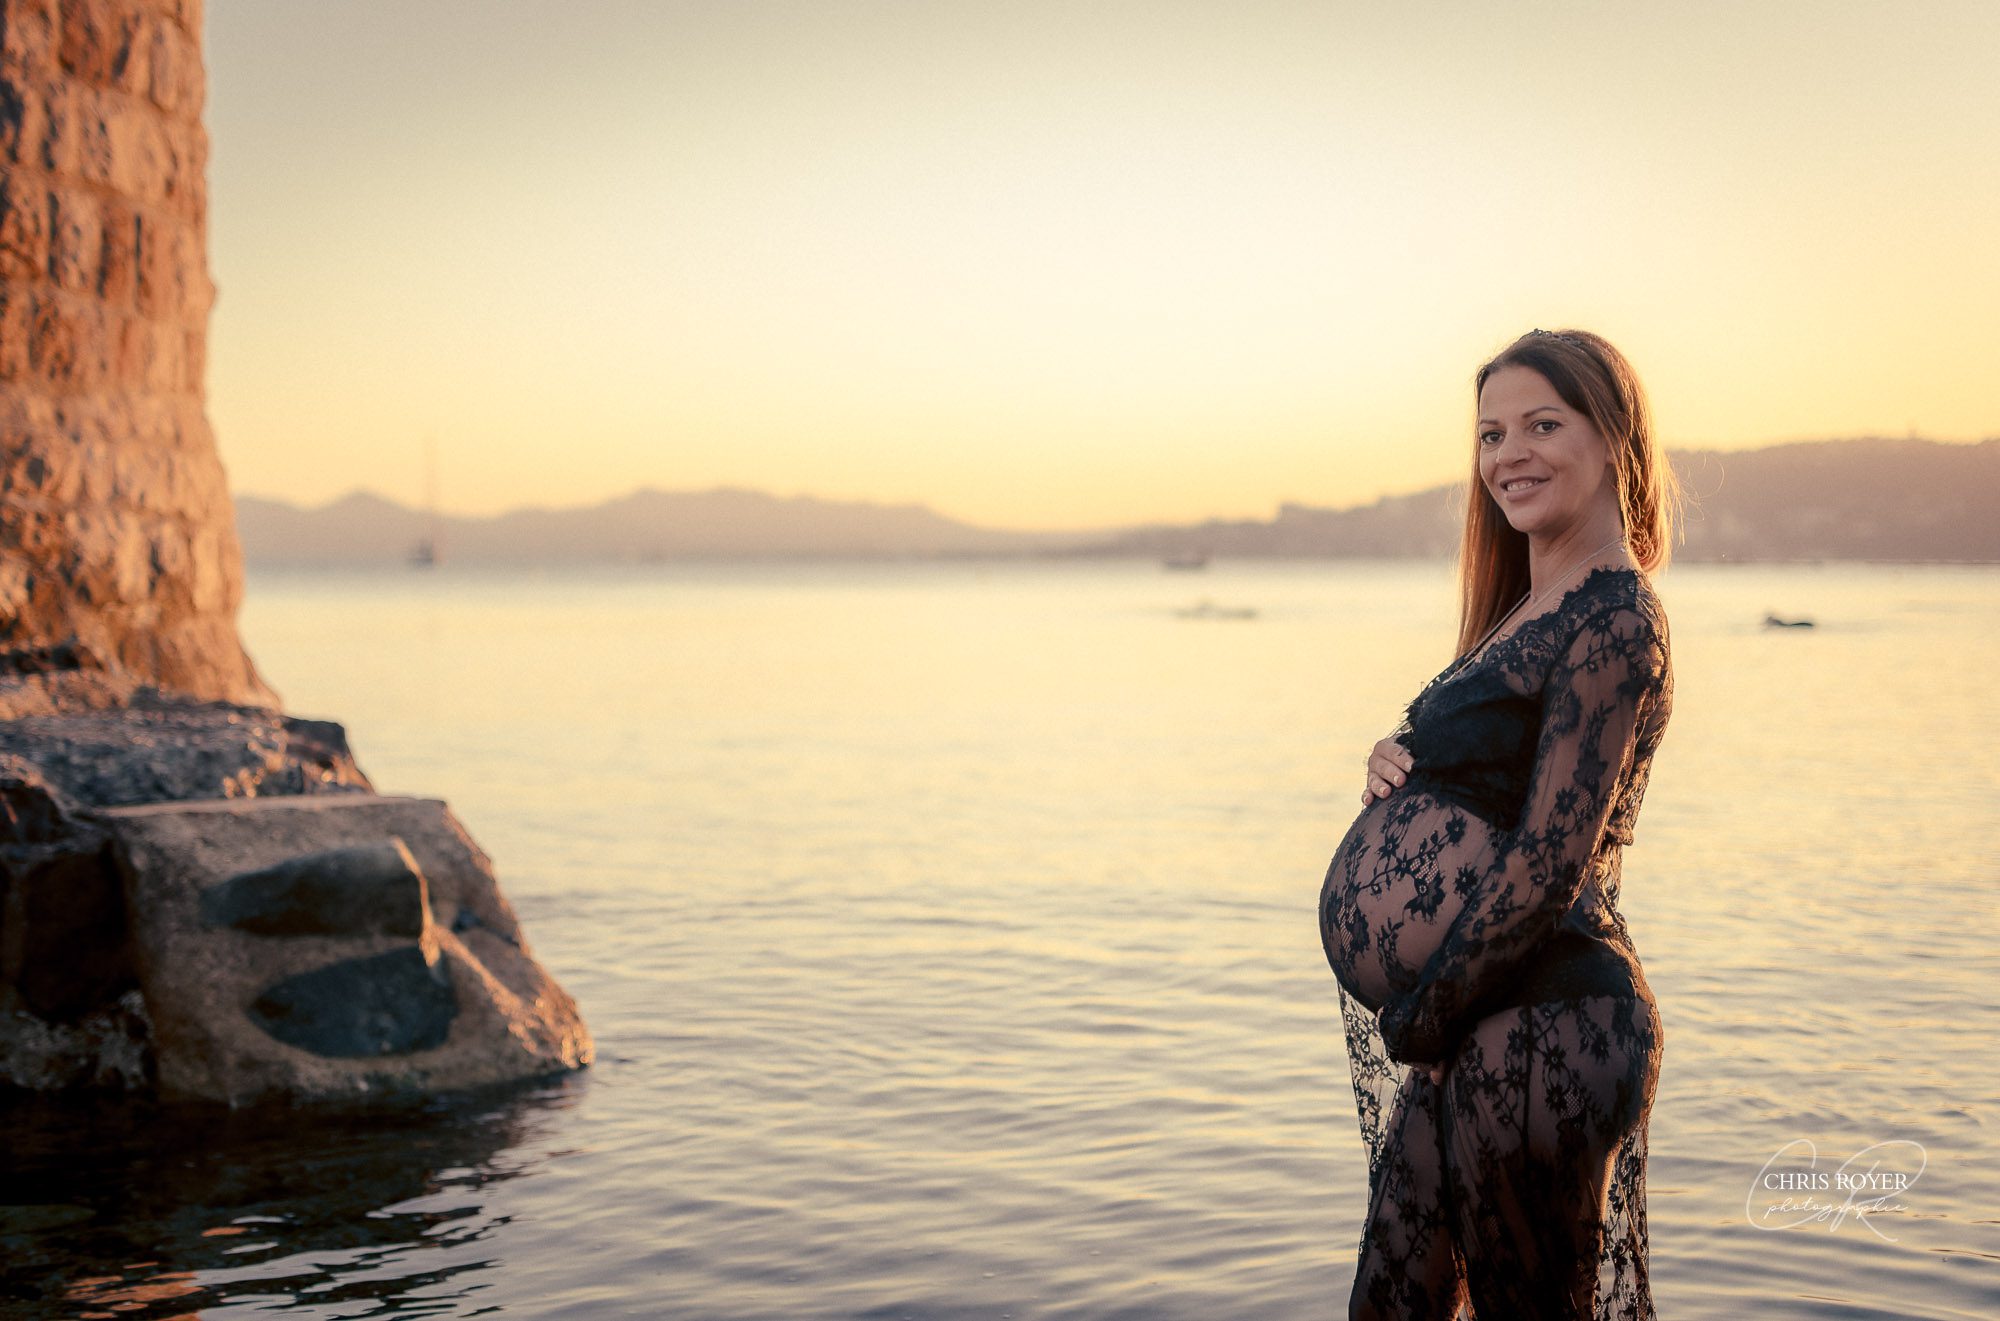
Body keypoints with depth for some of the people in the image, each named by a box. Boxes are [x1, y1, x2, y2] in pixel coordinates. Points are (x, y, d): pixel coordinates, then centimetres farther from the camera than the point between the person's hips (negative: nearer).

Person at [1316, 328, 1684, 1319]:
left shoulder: (1614, 621, -14)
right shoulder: (1523, 613, 16)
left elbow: (1551, 861, -19)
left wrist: (1418, 1016, -13)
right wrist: (1397, 766, 0)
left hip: (1535, 1030, -9)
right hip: (1471, 1031, 9)